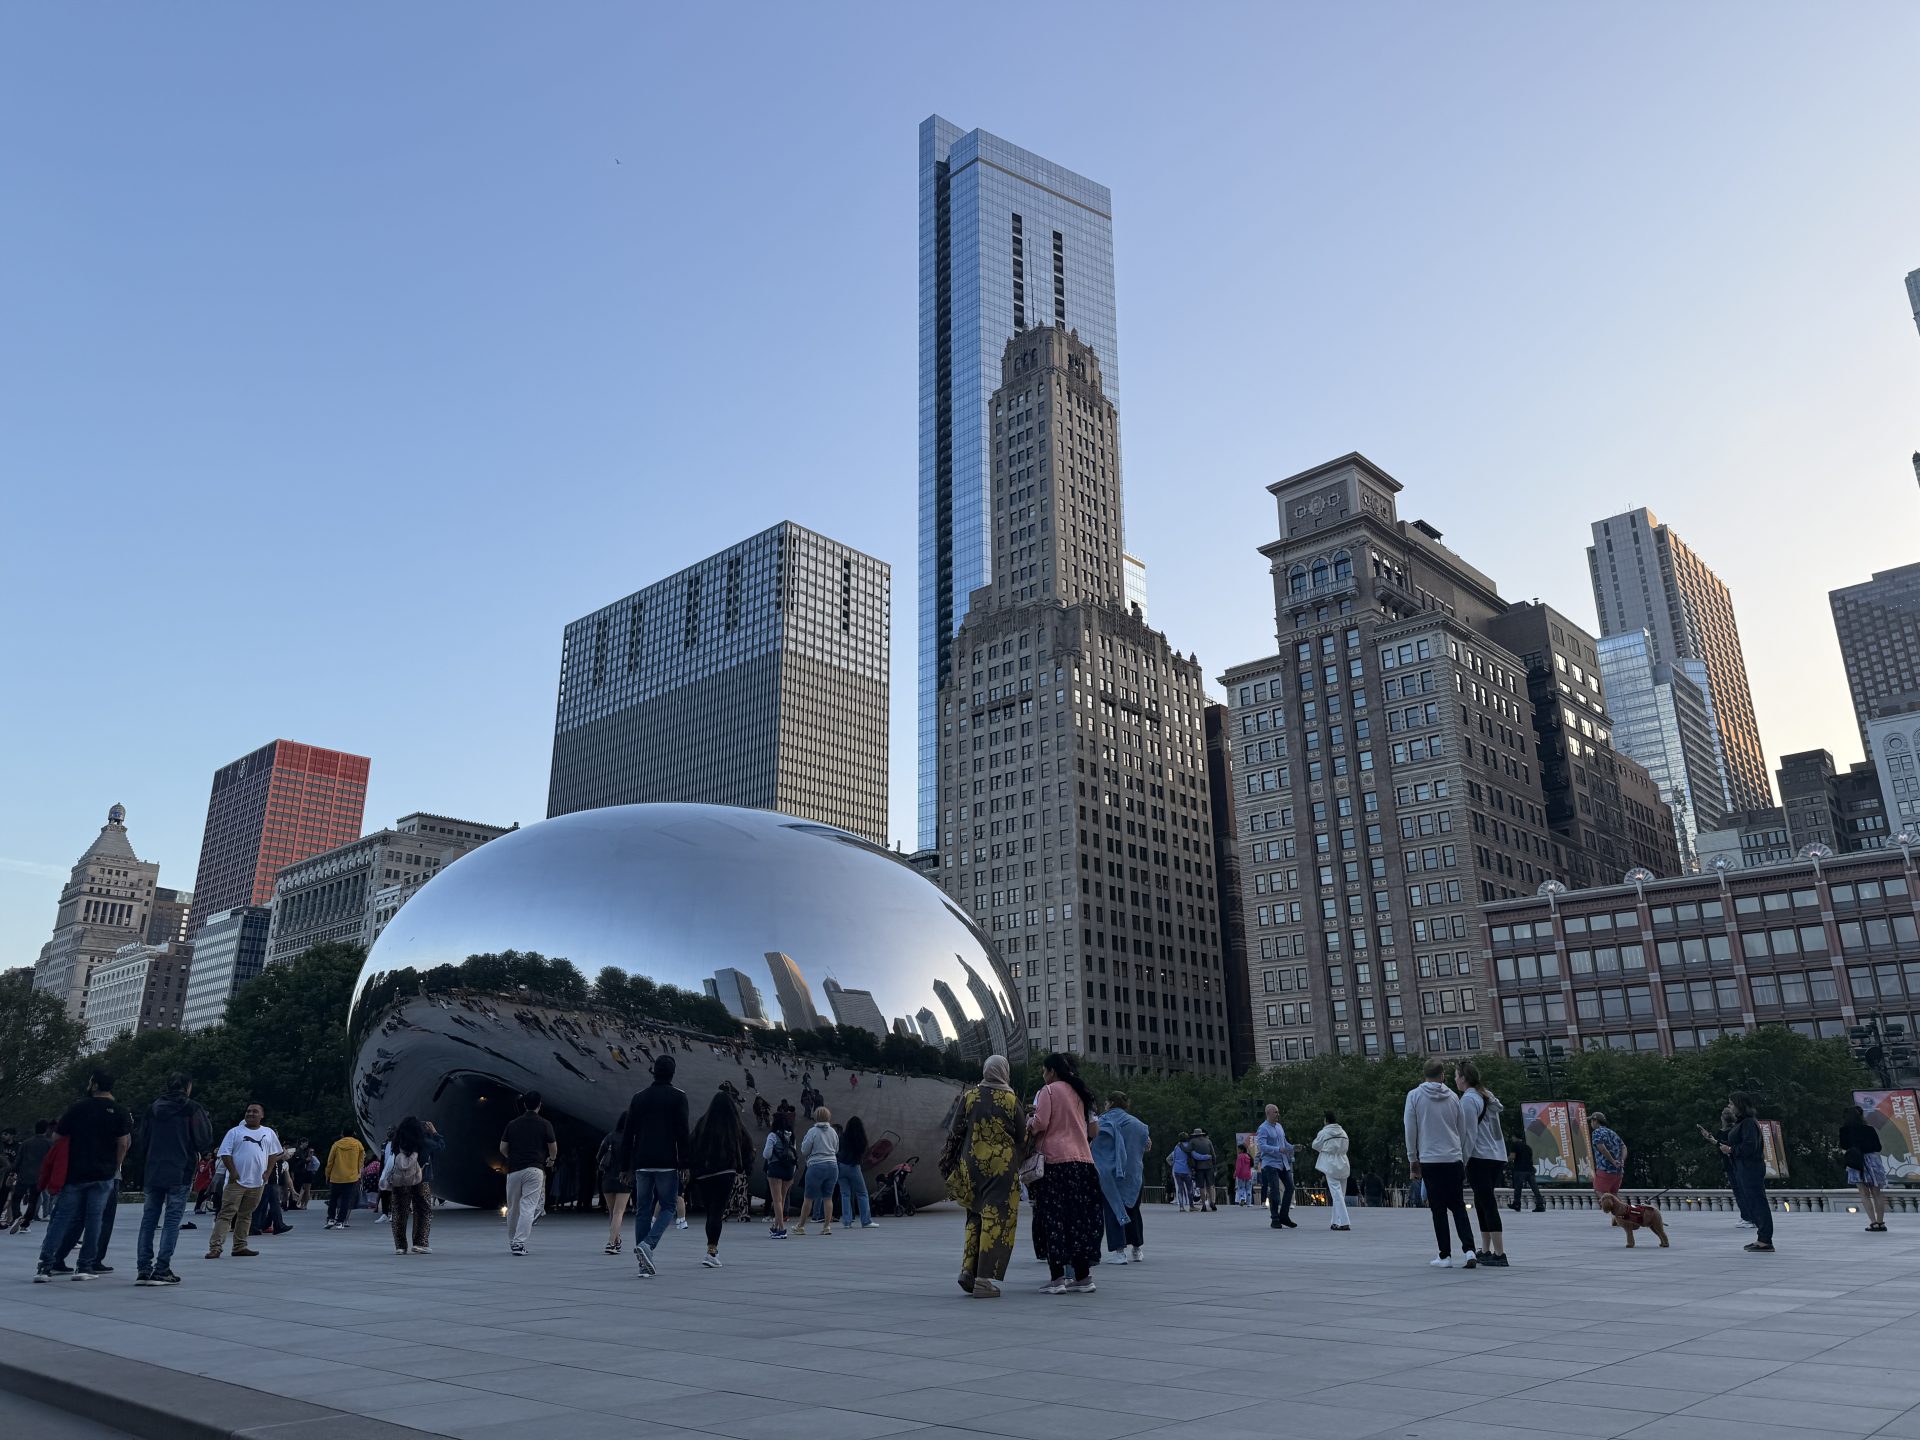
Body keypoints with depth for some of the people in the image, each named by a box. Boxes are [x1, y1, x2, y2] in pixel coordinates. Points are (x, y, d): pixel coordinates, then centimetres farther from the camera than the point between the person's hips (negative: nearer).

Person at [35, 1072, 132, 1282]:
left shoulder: (77, 1107, 1)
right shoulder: (119, 1111, 0)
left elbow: (57, 1137, 5)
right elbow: (123, 1143, -5)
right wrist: (114, 1166, 9)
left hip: (74, 1172, 1)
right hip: (104, 1175, 0)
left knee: (63, 1217, 6)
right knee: (94, 1219, 4)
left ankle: (46, 1265, 1)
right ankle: (85, 1266, 4)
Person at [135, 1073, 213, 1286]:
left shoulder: (154, 1108, 11)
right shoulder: (193, 1109, -5)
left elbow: (143, 1141, 16)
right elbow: (204, 1140, -5)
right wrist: (207, 1119, 12)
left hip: (153, 1174, 5)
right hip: (180, 1174, -5)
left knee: (148, 1220, 10)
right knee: (172, 1221, -1)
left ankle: (143, 1270, 7)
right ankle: (161, 1270, -5)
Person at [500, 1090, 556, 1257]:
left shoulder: (512, 1124, 8)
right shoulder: (544, 1124, 0)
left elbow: (502, 1148, 10)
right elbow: (553, 1149, 5)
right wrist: (551, 1159, 27)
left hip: (513, 1170, 3)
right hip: (534, 1169, -3)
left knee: (512, 1209, 14)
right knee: (528, 1208, -5)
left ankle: (511, 1243, 25)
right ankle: (519, 1243, -15)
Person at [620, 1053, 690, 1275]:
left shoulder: (639, 1097, 11)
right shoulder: (678, 1096, 0)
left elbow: (629, 1133, 11)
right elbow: (682, 1133, -7)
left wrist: (625, 1165, 14)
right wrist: (684, 1164, -5)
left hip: (642, 1163, 4)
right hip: (667, 1163, -4)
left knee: (643, 1210, 9)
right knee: (667, 1207, 5)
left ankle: (643, 1264, 6)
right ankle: (647, 1244, -19)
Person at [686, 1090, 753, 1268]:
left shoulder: (703, 1123, 1)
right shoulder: (736, 1126, -2)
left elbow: (690, 1144, 0)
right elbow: (748, 1147, 4)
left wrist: (690, 1167, 10)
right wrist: (742, 1168, 17)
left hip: (703, 1173, 3)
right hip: (725, 1173, -3)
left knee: (710, 1211, 14)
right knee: (717, 1212, -5)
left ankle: (713, 1249, 23)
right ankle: (711, 1251, -17)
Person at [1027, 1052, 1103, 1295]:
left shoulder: (1049, 1091, -3)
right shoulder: (1080, 1093, 15)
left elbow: (1039, 1123, -13)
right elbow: (1094, 1129, 16)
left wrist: (1029, 1127, 7)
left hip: (1055, 1159, -6)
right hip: (1083, 1160, 6)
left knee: (1053, 1219, -2)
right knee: (1079, 1218, 9)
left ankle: (1057, 1278, -4)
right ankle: (1083, 1277, 10)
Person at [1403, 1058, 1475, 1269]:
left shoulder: (1414, 1096, -1)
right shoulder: (1453, 1097, 7)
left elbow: (1410, 1130, -2)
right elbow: (1463, 1131, 11)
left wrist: (1413, 1160, 6)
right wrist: (1464, 1160, 19)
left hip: (1430, 1160, -2)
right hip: (1454, 1159, 2)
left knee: (1438, 1210, 4)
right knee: (1458, 1206, 11)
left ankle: (1445, 1256, 4)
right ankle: (1468, 1250, -2)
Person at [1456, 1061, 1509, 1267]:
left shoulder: (1468, 1099, -11)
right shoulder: (1487, 1096, 17)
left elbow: (1469, 1134, -15)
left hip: (1480, 1158, -9)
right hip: (1497, 1156, 9)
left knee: (1488, 1205, -8)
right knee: (1482, 1204, 15)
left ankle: (1499, 1254, -9)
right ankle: (1486, 1251, 19)